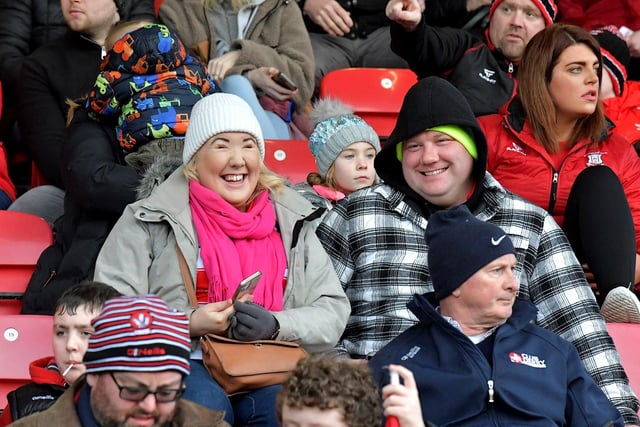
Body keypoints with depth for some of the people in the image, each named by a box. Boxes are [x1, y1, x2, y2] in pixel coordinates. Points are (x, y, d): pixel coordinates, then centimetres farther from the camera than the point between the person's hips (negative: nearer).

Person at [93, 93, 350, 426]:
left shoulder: (292, 222, 18)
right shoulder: (152, 220, 8)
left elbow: (333, 312, 12)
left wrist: (277, 326, -9)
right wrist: (189, 323, -13)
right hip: (185, 363, -2)